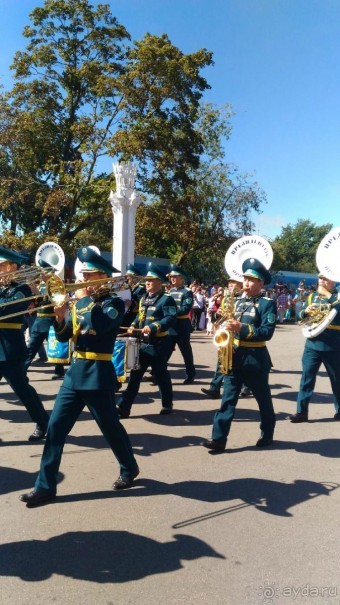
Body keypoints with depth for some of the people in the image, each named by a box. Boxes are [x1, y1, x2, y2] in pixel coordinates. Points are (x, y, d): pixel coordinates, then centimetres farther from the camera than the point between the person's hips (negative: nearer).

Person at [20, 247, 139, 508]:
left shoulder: (114, 303, -9)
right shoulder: (82, 302, 11)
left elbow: (96, 325, -29)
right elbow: (64, 336, 11)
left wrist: (84, 298, -17)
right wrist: (60, 317, -8)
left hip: (98, 374, -6)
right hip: (75, 372, 7)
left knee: (110, 427, 8)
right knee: (56, 427, 3)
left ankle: (130, 469, 34)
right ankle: (45, 487, 13)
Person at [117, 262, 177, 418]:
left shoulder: (166, 299, -10)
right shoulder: (143, 299, 13)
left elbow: (170, 319, -21)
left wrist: (153, 327, -33)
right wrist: (133, 326, 3)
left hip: (159, 344, -7)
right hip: (143, 342, 7)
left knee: (161, 375, 7)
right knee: (135, 375, 5)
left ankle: (167, 405, 27)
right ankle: (123, 407, 7)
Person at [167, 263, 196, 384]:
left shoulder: (187, 292, -5)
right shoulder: (168, 292, 15)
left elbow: (185, 309, -17)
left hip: (181, 328, -5)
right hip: (168, 328, 5)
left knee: (186, 352, 7)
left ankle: (190, 375, 21)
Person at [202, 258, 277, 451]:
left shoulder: (268, 304, -8)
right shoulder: (239, 302, 12)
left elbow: (267, 332, -19)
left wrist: (242, 328, -29)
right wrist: (225, 322, -3)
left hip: (256, 359, -5)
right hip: (234, 357, 5)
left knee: (263, 399, 12)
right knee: (228, 398, 2)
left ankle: (268, 433, 32)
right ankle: (219, 438, 3)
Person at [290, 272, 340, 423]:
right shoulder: (311, 296, 12)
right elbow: (300, 315, 10)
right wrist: (306, 311, -10)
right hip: (312, 344, 3)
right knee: (307, 377, 1)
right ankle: (302, 412, 6)